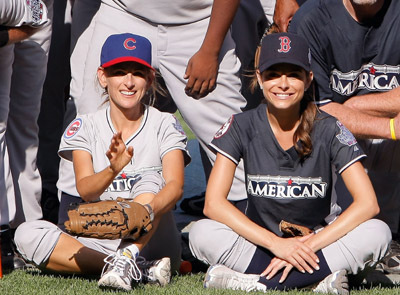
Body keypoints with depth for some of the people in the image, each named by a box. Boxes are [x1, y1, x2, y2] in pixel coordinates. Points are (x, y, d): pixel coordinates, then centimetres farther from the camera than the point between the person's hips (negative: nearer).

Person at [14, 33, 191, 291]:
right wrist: (113, 170, -36)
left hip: (153, 240, -2)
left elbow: (175, 185, -17)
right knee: (28, 234, -23)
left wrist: (147, 210, -41)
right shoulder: (85, 127, 4)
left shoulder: (164, 125, 1)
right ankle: (143, 270, -31)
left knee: (149, 178, -26)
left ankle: (128, 260, -44)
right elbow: (86, 190, -12)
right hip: (98, 240, 2)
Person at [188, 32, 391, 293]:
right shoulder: (242, 127, -6)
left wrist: (309, 245, -25)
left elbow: (368, 204, -15)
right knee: (202, 235, -29)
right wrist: (276, 243, -25)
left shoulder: (329, 130, -8)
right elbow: (214, 203, -15)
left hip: (321, 237, 0)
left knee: (378, 233, -28)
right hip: (260, 240, 0)